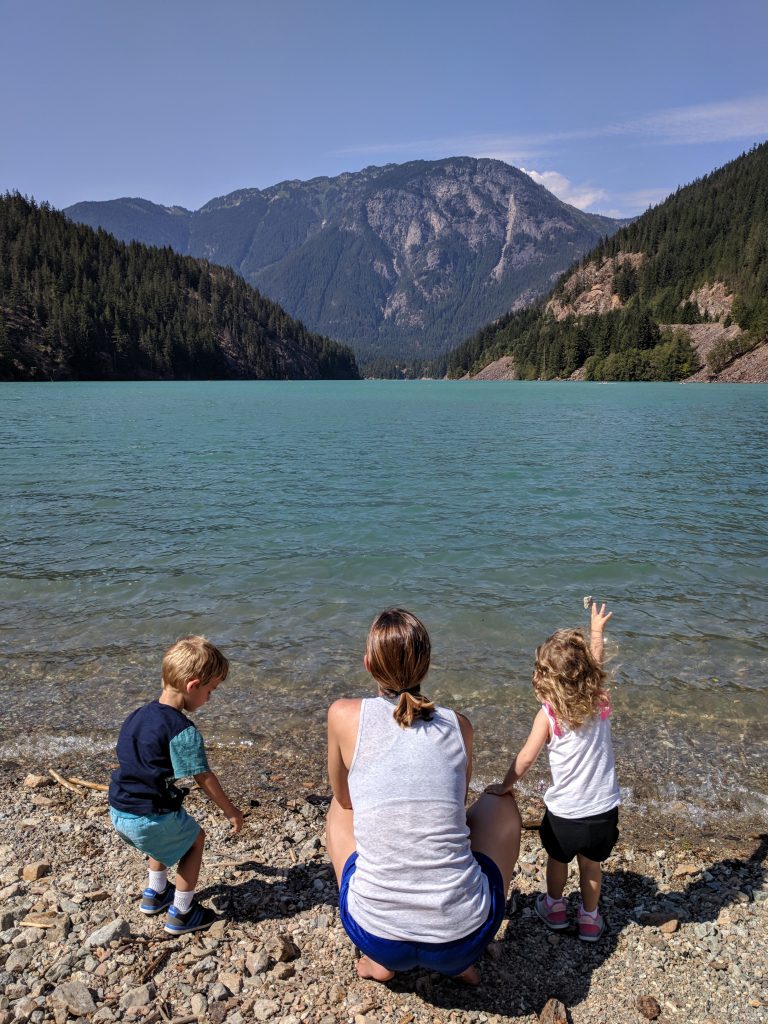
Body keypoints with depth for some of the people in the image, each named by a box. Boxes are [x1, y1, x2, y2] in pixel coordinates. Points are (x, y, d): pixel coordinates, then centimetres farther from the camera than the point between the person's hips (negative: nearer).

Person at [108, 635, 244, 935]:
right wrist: (231, 812, -1)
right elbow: (204, 778, -15)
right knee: (194, 839, 18)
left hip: (118, 812, 8)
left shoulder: (139, 714, 3)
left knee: (169, 835, 33)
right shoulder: (182, 731, -22)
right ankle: (181, 914, 24)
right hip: (150, 818, -8)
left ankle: (155, 894, 46)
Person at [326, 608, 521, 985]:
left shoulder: (345, 715, -6)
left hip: (377, 934, 0)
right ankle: (460, 961, 25)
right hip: (465, 938, 1)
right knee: (501, 804, 25)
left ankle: (380, 960, 26)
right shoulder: (459, 726, 0)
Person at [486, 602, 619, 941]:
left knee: (557, 860, 26)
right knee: (590, 865, 26)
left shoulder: (548, 715, -20)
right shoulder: (600, 702, -11)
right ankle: (589, 919, 43)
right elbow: (596, 662, 5)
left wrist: (505, 786, 0)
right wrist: (597, 629, 19)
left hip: (564, 812, -2)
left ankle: (555, 908, 48)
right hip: (603, 810, 2)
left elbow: (526, 757, -16)